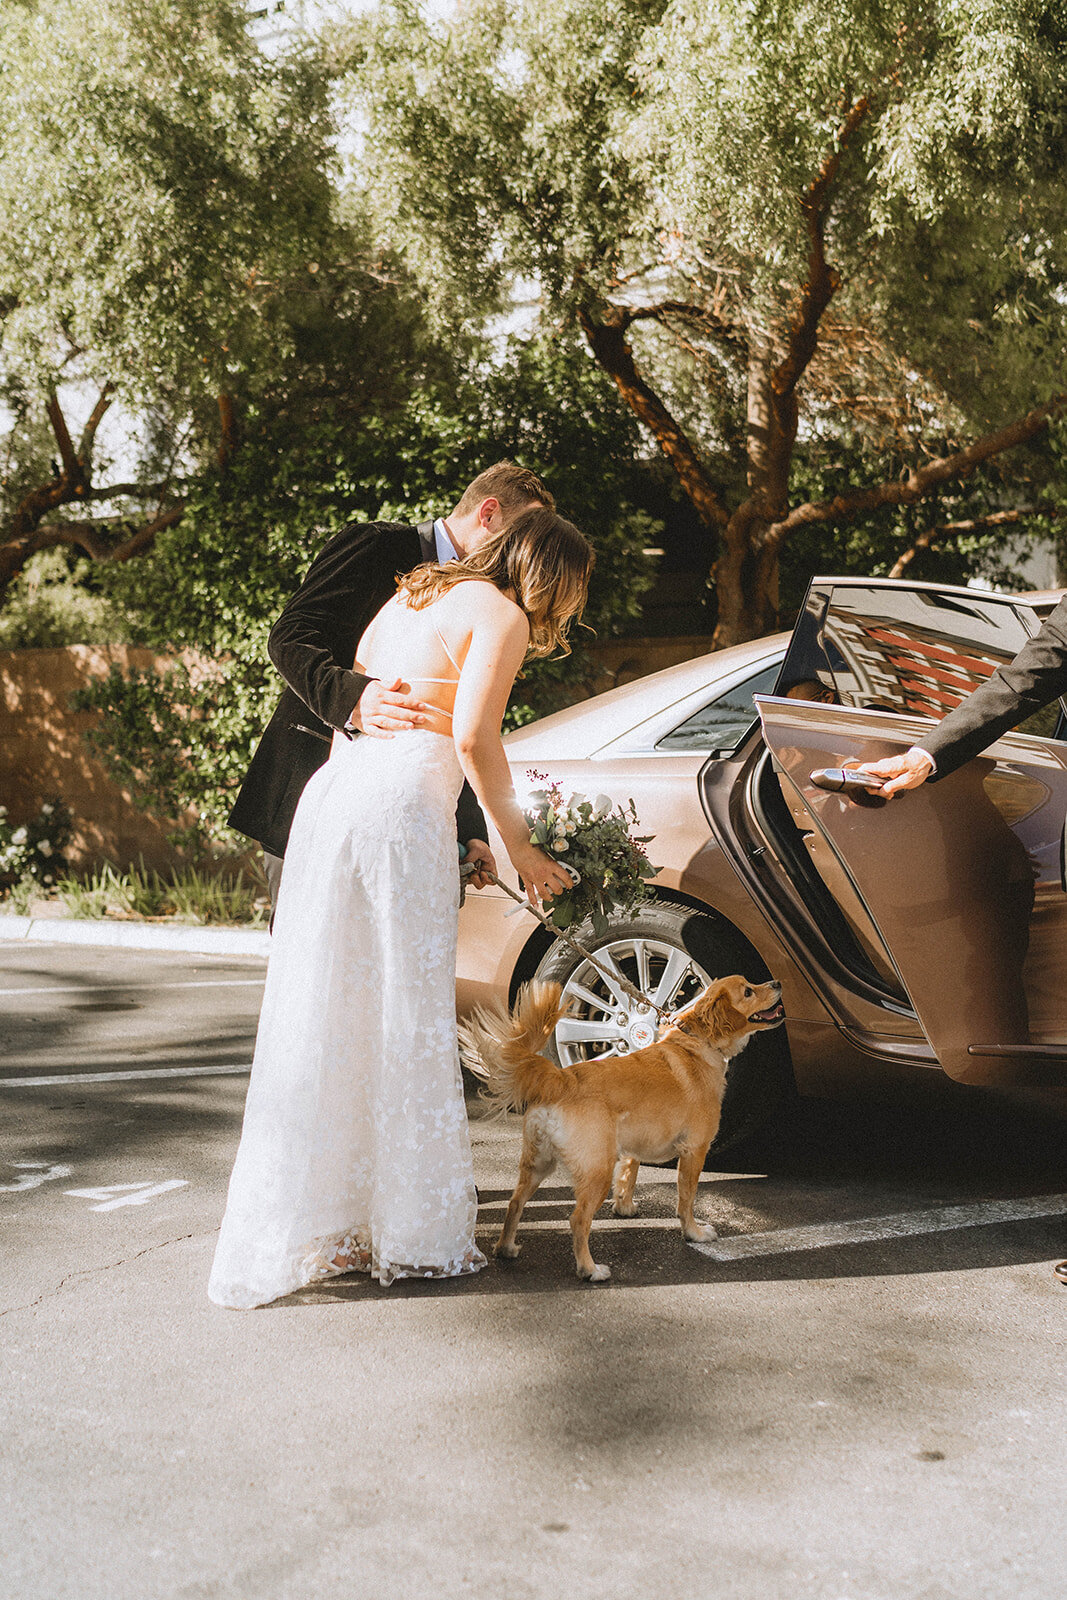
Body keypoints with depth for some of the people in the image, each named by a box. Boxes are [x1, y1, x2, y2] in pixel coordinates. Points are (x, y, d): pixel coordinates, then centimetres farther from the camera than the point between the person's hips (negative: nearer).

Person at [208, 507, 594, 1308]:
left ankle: (323, 1224, 18)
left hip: (332, 794, 8)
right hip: (402, 810, -8)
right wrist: (519, 845, -4)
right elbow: (473, 738, -13)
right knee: (407, 1021, 0)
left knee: (334, 1022, 11)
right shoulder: (500, 615, -1)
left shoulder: (418, 595, 24)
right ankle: (417, 1233, 9)